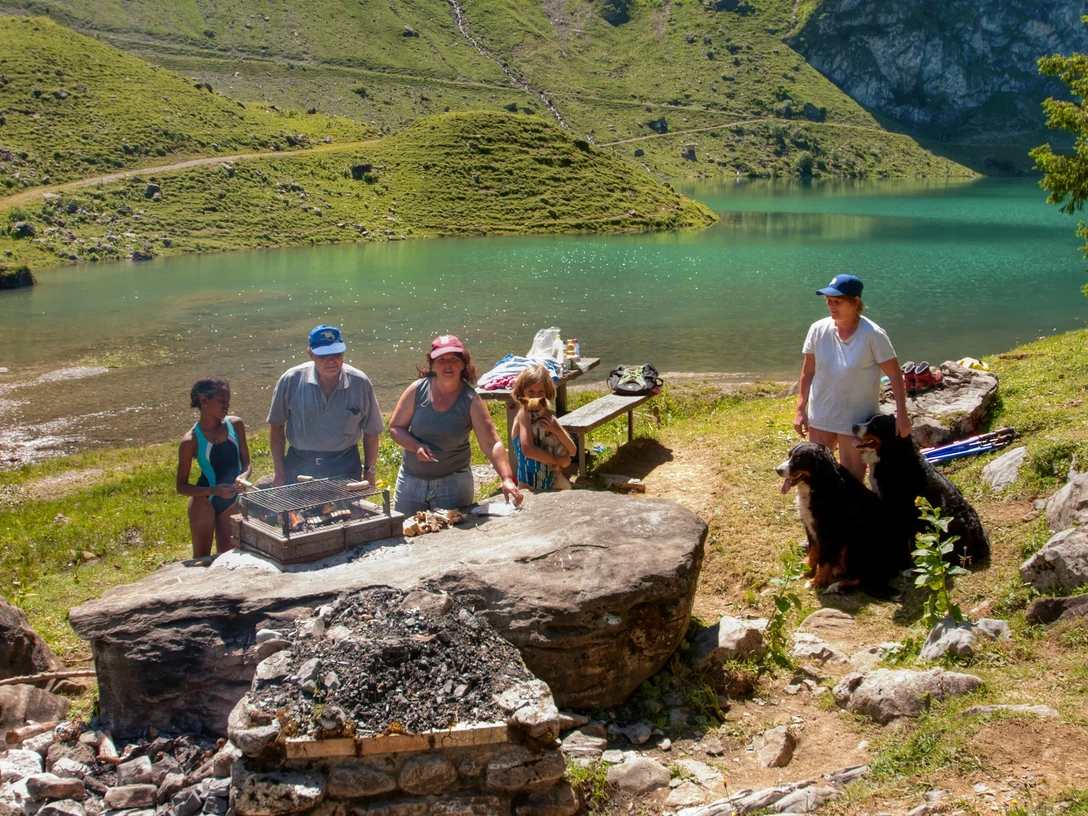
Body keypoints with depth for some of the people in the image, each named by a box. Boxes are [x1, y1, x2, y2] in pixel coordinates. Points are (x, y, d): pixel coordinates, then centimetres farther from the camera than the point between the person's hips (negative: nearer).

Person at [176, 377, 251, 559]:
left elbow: (245, 461, 5)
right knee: (202, 558, 7)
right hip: (205, 500, -4)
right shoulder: (191, 440, -17)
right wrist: (214, 491, -27)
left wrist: (243, 477, -19)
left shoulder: (235, 425, -7)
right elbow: (182, 486, -12)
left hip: (232, 500, 4)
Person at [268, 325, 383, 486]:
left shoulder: (360, 383, -7)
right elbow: (277, 426, 3)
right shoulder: (291, 381, -9)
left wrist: (369, 474, 5)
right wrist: (279, 472, 2)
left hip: (344, 469, 0)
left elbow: (370, 432, 4)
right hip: (298, 467, 0)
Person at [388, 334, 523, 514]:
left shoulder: (470, 400, -12)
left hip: (453, 482, -2)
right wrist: (416, 447, -19)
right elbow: (395, 427, 0)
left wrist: (507, 479, -30)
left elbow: (492, 444, -17)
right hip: (411, 480, 2)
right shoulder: (417, 390, -7)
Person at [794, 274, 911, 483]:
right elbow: (808, 372, 3)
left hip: (857, 420, -4)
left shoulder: (873, 335, -17)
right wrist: (801, 410, 1)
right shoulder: (818, 330, -6)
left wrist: (901, 414, -15)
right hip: (820, 417, 4)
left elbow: (895, 374, -11)